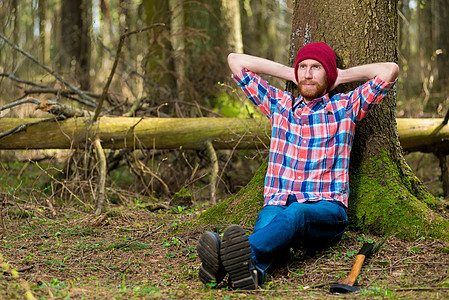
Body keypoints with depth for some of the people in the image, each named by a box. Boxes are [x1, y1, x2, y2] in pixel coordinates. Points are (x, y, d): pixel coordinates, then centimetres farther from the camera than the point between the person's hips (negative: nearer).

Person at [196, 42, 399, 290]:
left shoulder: (345, 107, 14)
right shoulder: (278, 104, 21)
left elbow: (390, 70, 6)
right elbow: (235, 60, 25)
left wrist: (344, 75, 17)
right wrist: (289, 73, 25)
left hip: (326, 209, -2)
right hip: (277, 204, 3)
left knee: (295, 213, -39)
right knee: (266, 230, -35)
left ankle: (248, 255, -68)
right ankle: (253, 270, -68)